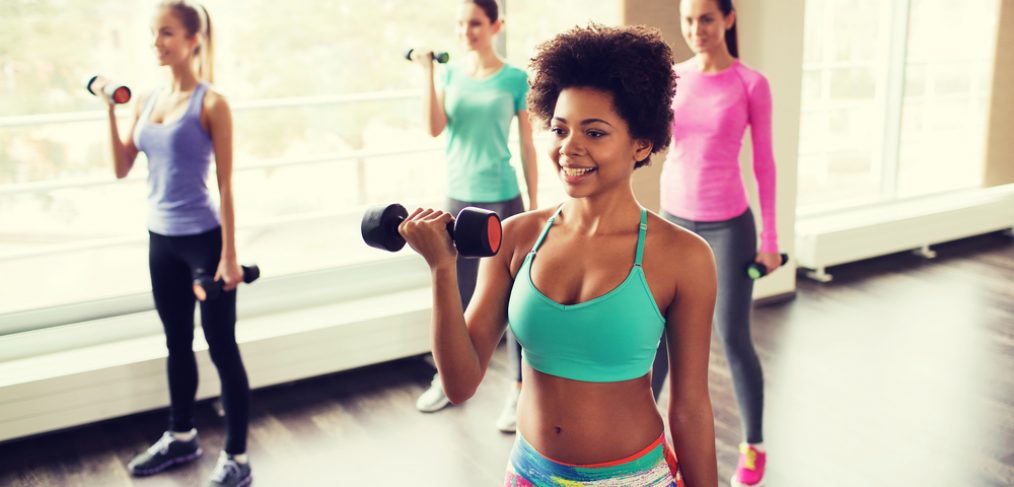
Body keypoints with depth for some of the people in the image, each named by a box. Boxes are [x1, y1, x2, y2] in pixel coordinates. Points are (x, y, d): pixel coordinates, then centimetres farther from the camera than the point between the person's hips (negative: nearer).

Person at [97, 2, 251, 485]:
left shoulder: (211, 103, -10)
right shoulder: (148, 101, 7)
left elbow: (225, 183, -12)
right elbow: (121, 169, 8)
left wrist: (230, 255, -14)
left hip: (203, 240, -7)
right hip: (161, 239, 7)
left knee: (222, 346, 1)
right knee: (177, 343, 20)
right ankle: (181, 437, 37)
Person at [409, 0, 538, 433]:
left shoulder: (513, 79, -4)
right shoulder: (451, 73, 5)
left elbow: (528, 147, -2)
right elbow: (435, 129, -8)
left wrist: (534, 206, -2)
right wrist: (428, 72, -12)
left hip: (502, 199, -3)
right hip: (459, 197, 4)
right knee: (458, 294, 14)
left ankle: (519, 391, 11)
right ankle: (447, 378, 31)